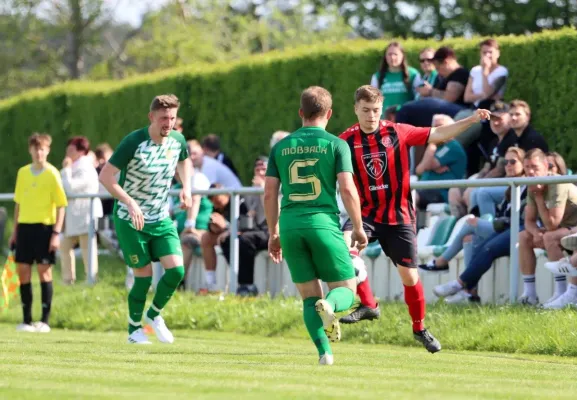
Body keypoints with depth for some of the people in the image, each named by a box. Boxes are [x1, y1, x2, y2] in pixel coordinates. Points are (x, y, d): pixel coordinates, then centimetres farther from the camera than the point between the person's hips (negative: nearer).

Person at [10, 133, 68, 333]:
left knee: (44, 271, -4)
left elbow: (61, 205, -6)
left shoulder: (52, 174, -5)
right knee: (23, 272, 3)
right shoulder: (23, 172, 10)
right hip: (24, 226, 5)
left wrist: (56, 233, -13)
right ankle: (27, 320, 11)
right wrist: (15, 231, 15)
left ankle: (44, 321, 0)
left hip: (44, 226, -5)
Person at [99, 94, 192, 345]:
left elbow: (184, 162, 21)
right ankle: (134, 329, 18)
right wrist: (130, 203, -30)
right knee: (144, 276, -4)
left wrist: (186, 187, 3)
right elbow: (105, 176, -21)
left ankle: (154, 314, 16)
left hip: (161, 220, 5)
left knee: (176, 269, -11)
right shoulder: (133, 142, -20)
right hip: (130, 220, -5)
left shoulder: (177, 140, -3)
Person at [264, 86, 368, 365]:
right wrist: (358, 227, 3)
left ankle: (325, 352, -5)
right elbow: (347, 189, -8)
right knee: (346, 288, 5)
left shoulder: (281, 147, 11)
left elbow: (269, 193, 9)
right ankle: (329, 307, -30)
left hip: (290, 226, 3)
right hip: (323, 222, -3)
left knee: (310, 296, 10)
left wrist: (274, 233, 18)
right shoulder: (336, 144, 1)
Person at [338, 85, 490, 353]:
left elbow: (438, 135, 0)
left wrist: (472, 120, -7)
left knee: (409, 276, 2)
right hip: (366, 213, 0)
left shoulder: (398, 133, -3)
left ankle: (419, 329, 24)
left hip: (399, 216, 0)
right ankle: (368, 305, -17)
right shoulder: (346, 141, -5)